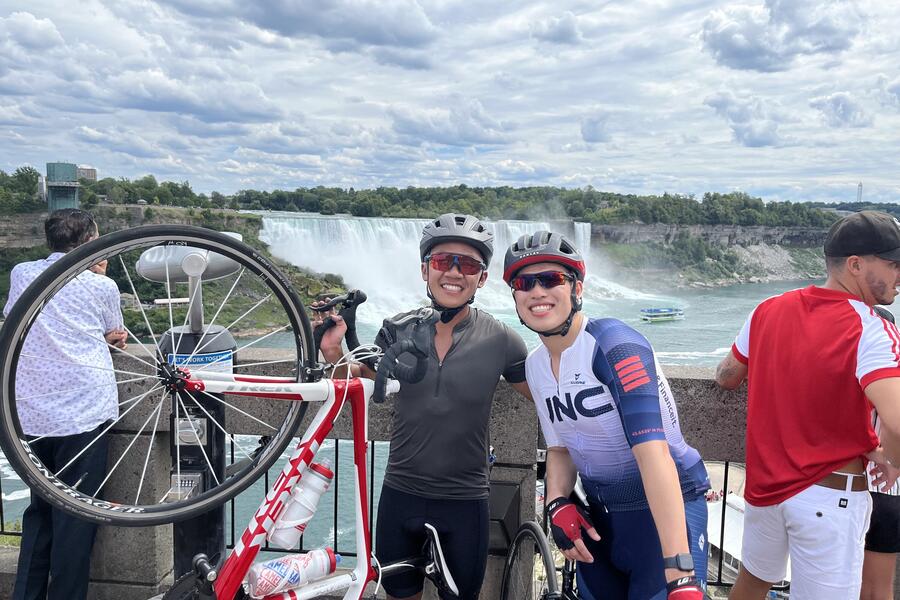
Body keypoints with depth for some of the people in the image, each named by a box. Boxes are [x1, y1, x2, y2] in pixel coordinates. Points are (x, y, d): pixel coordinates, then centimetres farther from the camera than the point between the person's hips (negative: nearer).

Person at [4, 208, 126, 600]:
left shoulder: (20, 274, 8)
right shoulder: (101, 287, -2)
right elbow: (115, 334, 16)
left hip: (30, 417, 5)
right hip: (83, 414, -4)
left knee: (39, 509, 19)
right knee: (75, 517, 5)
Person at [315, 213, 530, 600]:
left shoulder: (500, 340, -11)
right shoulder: (399, 331, -6)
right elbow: (361, 378, 7)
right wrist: (333, 351, -12)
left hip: (465, 504, -2)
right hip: (400, 495, 2)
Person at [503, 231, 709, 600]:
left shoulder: (614, 344, -22)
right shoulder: (536, 366, 1)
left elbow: (652, 451, -30)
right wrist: (558, 504, -11)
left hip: (669, 508, -6)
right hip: (599, 516, 6)